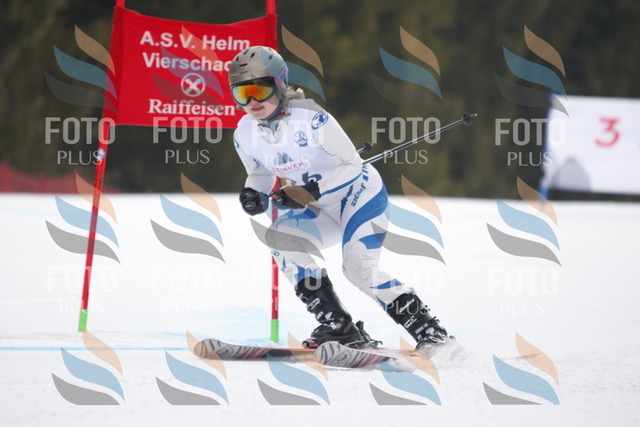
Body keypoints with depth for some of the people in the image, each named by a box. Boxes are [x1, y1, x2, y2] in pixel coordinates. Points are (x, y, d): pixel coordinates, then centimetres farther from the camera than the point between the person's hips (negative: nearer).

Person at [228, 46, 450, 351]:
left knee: (360, 270, -23)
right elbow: (261, 174, 11)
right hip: (322, 209, 6)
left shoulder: (310, 118, -26)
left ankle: (429, 330, -9)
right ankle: (337, 325, -14)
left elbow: (352, 164, -18)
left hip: (360, 191, -6)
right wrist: (252, 194, -13)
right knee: (281, 237, -19)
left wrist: (311, 192, -29)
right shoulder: (245, 135, -9)